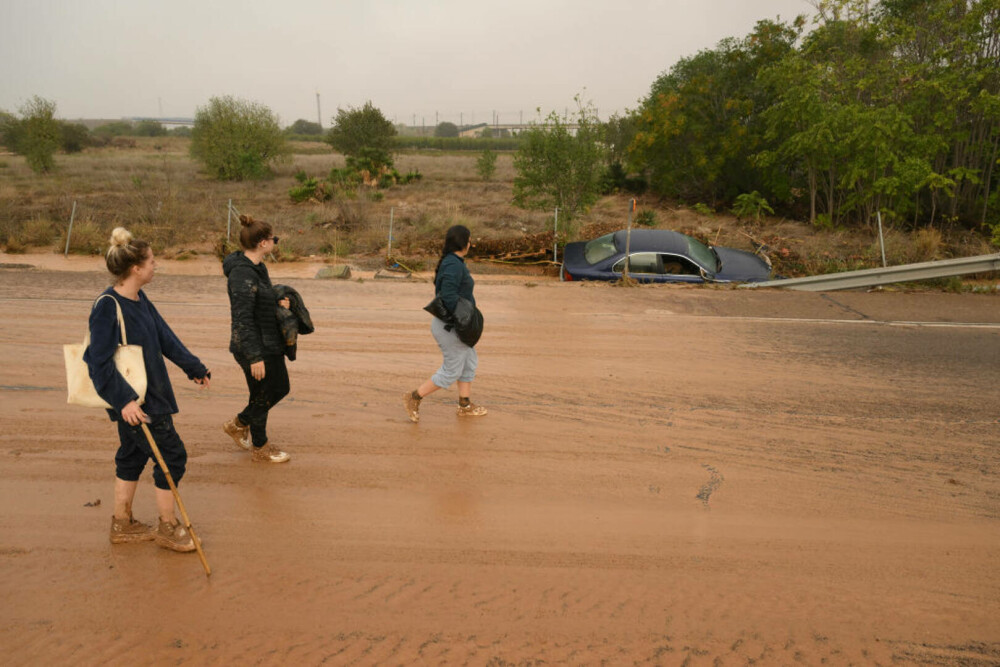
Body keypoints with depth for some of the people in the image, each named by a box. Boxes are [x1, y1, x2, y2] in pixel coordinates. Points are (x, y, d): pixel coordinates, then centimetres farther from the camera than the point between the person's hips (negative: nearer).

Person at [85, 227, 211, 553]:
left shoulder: (140, 300, 5)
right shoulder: (108, 307, -21)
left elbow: (165, 337, 14)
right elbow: (99, 361, -23)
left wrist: (194, 367, 19)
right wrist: (123, 399, -28)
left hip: (151, 393, 9)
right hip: (134, 401, -9)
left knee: (132, 455, 18)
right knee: (172, 455, -2)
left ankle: (122, 524, 34)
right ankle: (168, 527, 15)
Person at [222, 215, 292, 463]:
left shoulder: (257, 267, 8)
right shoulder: (242, 273, -22)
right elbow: (243, 319, -24)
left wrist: (279, 302, 1)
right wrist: (255, 357, -24)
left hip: (269, 343, 10)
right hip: (254, 348, -10)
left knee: (280, 388, 20)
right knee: (262, 396, 6)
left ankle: (238, 424, 37)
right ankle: (260, 449, 27)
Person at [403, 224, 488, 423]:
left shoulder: (450, 262, 9)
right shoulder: (454, 265, -22)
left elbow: (440, 288, 17)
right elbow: (448, 296, -30)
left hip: (452, 324, 10)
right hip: (451, 327, -10)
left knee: (470, 362, 18)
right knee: (452, 371, 0)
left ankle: (465, 406, 27)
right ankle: (414, 398, 9)